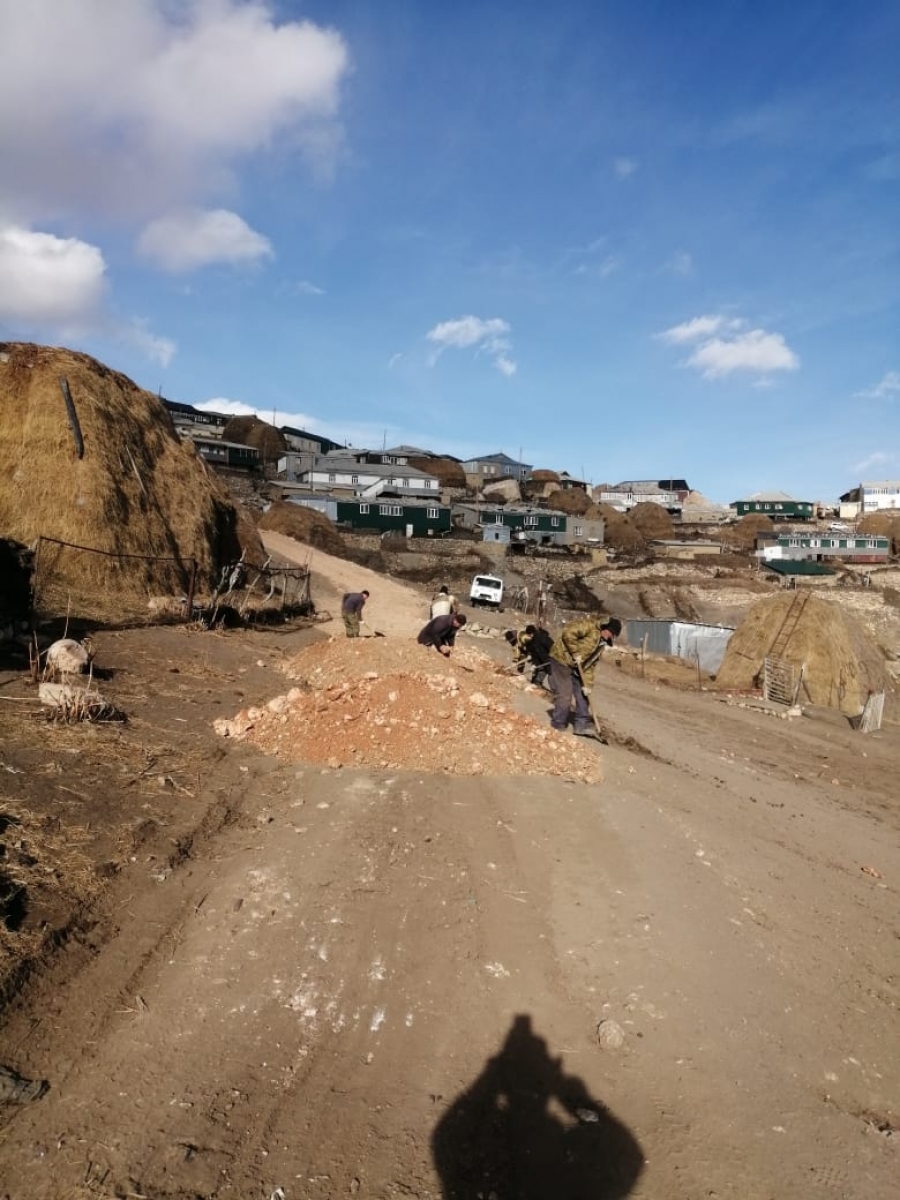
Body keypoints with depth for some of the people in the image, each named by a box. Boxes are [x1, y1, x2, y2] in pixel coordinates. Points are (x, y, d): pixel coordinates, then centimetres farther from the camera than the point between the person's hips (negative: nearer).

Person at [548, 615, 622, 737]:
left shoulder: (601, 644, 10)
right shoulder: (590, 625, -18)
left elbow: (590, 664, 9)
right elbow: (568, 632, -29)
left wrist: (587, 684, 0)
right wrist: (575, 653, -23)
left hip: (576, 667, 9)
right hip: (561, 660, -9)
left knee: (582, 694, 9)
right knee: (565, 696, -8)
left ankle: (582, 725, 19)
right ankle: (557, 727, 6)